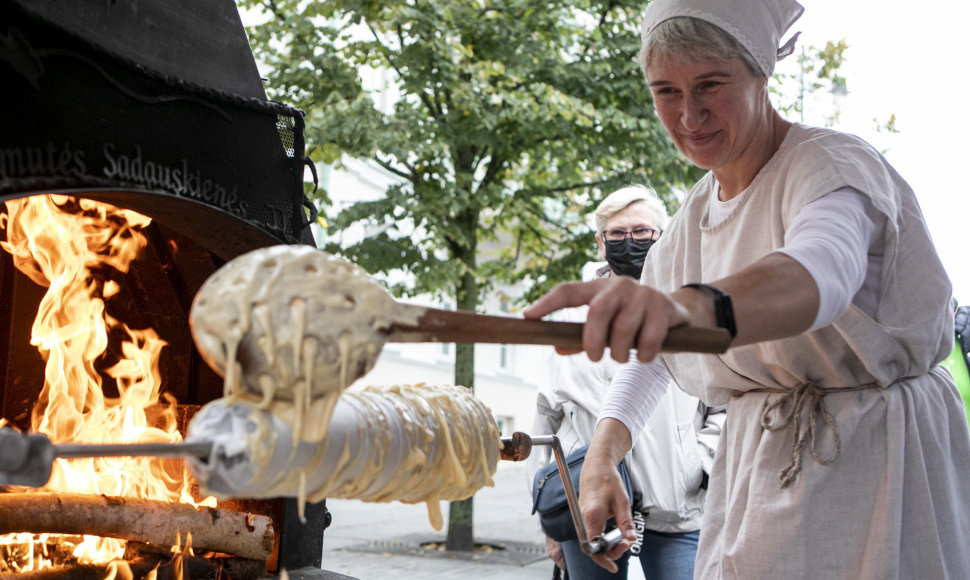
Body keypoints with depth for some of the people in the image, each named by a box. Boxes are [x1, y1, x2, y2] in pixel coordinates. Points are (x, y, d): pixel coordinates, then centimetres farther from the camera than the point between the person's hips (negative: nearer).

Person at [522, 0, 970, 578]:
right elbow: (645, 364, 12)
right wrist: (601, 459, -7)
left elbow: (823, 270, -42)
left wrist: (691, 305, -61)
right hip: (758, 463, 6)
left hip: (870, 456, -6)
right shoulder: (694, 216, 7)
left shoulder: (833, 163, -17)